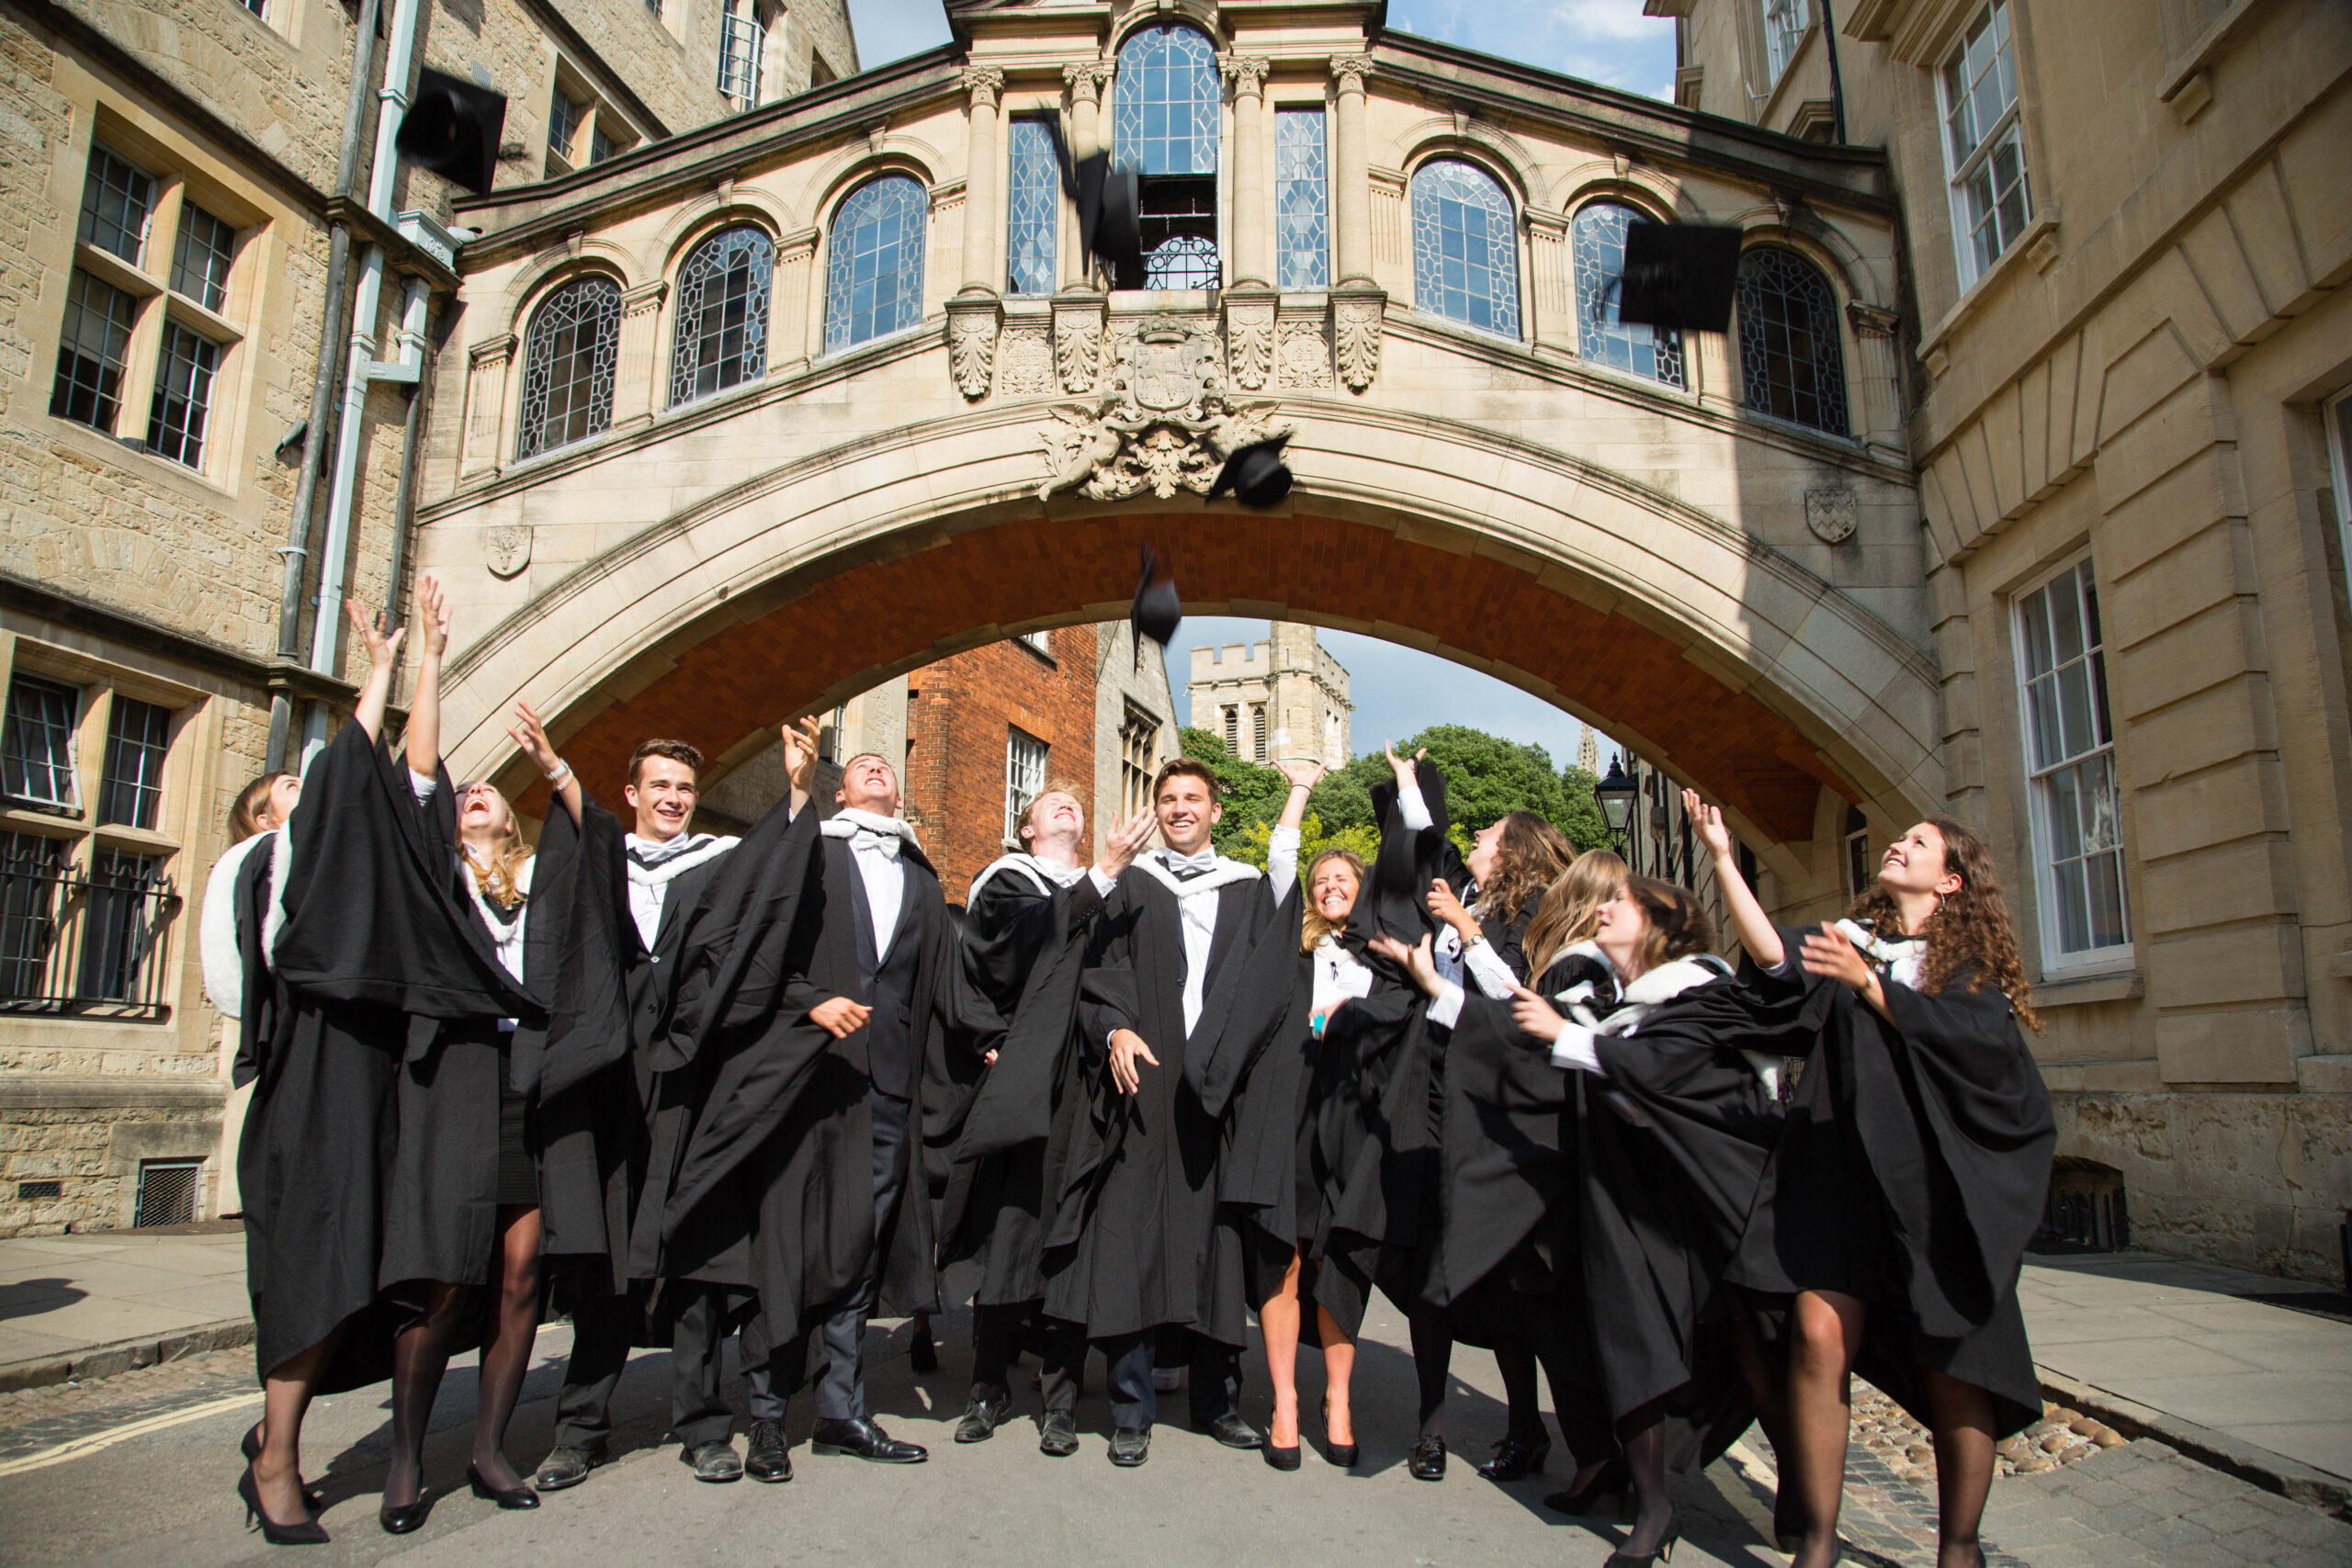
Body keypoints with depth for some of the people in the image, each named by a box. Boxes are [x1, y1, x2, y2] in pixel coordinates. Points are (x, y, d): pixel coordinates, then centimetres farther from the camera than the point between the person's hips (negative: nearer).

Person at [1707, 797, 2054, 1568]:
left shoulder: (1974, 961, 10)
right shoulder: (1849, 937, 16)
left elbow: (1970, 1040, -8)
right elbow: (1774, 955, -4)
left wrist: (1866, 984, -16)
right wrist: (1722, 856, -10)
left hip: (1938, 1177, -1)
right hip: (1842, 1162, 1)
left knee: (1949, 1368, -1)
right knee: (1819, 1335, -13)